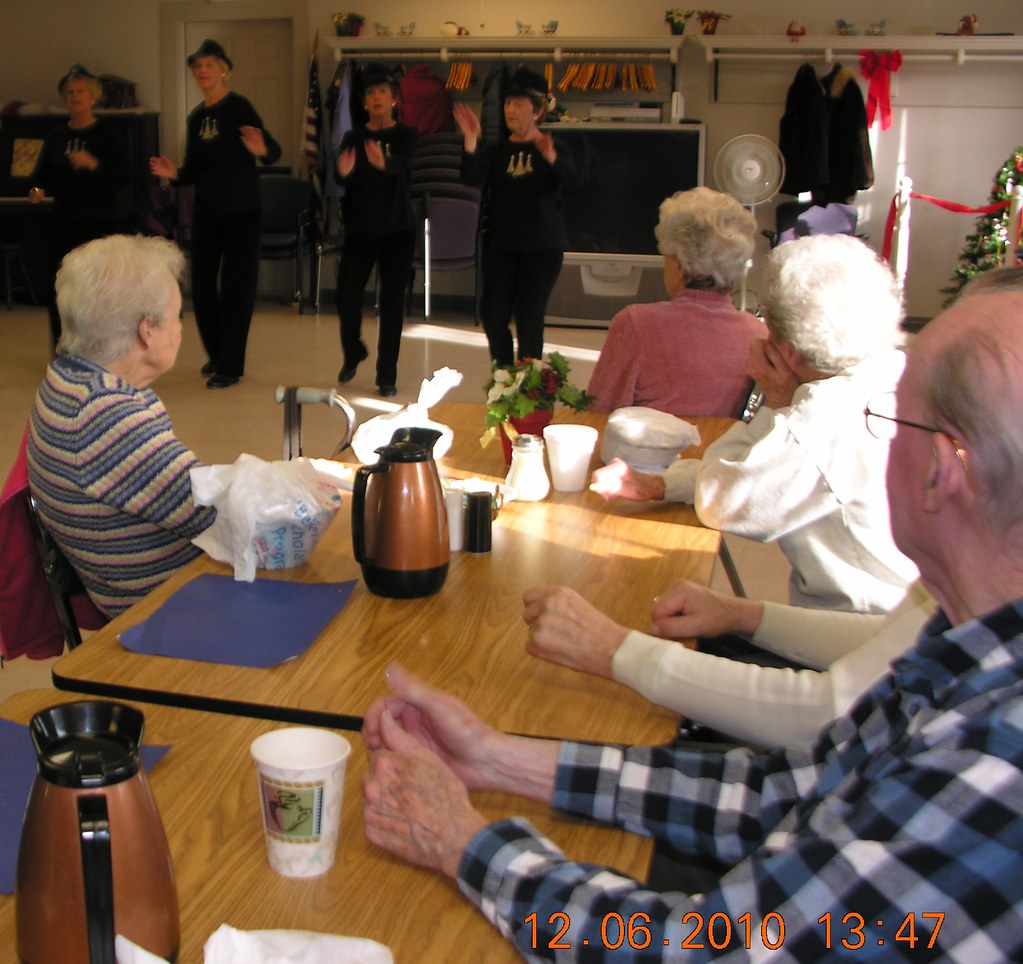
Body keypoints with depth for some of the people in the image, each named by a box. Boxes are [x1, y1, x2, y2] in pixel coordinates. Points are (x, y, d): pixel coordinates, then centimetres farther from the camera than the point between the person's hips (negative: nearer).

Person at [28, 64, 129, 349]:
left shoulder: (106, 134, -2)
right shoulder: (56, 136, 12)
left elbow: (122, 180, -9)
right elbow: (41, 175, 14)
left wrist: (94, 165, -26)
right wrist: (37, 191, -8)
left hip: (100, 224, -4)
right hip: (63, 224, 4)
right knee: (56, 291, 2)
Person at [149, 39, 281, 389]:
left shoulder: (238, 107, -7)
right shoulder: (196, 116, 11)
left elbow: (274, 151, -17)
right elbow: (195, 169, 13)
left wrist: (261, 149, -39)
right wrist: (175, 174, -7)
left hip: (241, 211, -6)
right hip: (206, 210, 7)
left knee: (236, 286, -3)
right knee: (202, 284, 9)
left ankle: (231, 366, 4)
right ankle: (217, 354, 26)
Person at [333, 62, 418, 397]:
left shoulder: (406, 135, -1)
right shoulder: (353, 138, 3)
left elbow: (402, 163, -24)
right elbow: (340, 177, -14)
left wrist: (384, 163, -48)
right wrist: (343, 172, -39)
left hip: (397, 231, -1)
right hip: (360, 228, 1)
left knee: (392, 303, -1)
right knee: (347, 298, -4)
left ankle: (387, 376, 9)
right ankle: (353, 353, 26)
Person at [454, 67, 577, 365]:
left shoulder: (552, 149, -2)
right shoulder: (497, 150, 6)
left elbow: (570, 178, -23)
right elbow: (473, 177, -11)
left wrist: (550, 156, -45)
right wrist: (471, 141, -26)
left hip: (543, 246, -3)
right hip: (501, 244, 3)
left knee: (529, 318, -5)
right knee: (493, 315, 1)